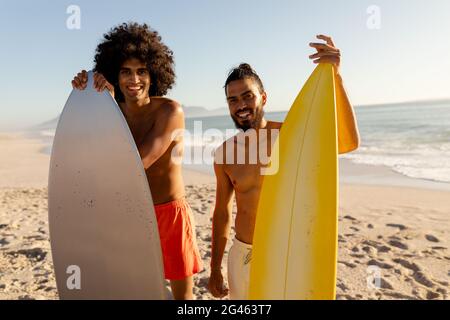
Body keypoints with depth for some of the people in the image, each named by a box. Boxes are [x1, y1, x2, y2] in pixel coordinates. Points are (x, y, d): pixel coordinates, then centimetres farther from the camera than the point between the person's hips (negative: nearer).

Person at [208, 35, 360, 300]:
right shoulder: (225, 153, -6)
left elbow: (348, 142, -29)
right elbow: (222, 212, 3)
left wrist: (334, 76, -39)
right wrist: (215, 269, 8)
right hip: (242, 255, 2)